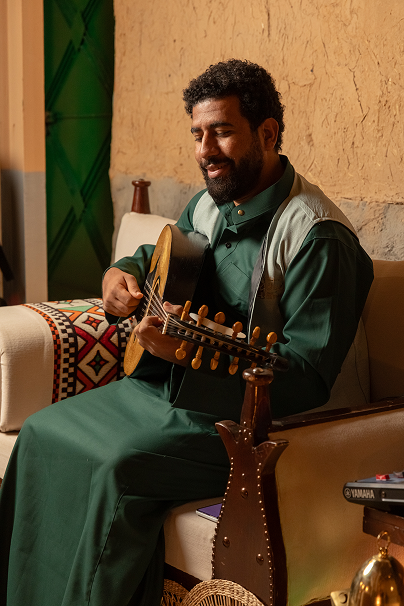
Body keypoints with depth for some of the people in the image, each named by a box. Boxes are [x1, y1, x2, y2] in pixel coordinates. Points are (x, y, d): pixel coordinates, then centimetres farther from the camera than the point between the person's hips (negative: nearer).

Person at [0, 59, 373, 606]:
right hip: (168, 387, 9)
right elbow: (157, 254, 29)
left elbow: (307, 379, -25)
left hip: (250, 417, -9)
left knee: (120, 467, -28)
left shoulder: (317, 236, -20)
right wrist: (122, 273, 5)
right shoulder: (210, 204, 7)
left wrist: (190, 354, -35)